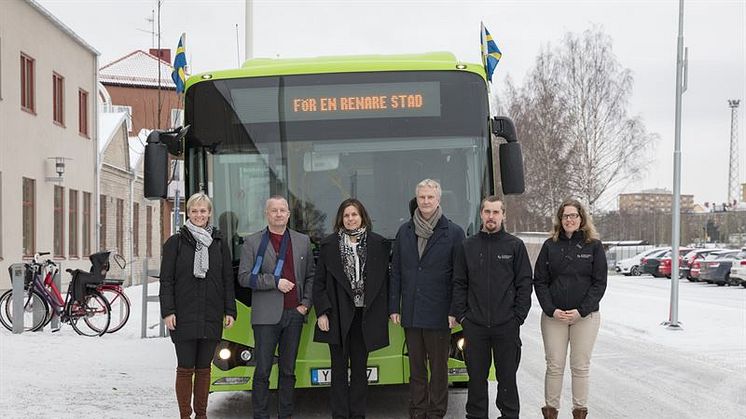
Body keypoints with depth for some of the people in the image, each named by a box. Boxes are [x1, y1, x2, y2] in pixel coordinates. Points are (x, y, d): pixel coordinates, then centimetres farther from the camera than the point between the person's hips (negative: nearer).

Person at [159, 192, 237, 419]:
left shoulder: (220, 243, 9)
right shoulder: (176, 242, 2)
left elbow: (228, 279, 10)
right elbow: (166, 280, 0)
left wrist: (230, 311, 4)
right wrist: (167, 311, -8)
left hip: (211, 316, 2)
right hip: (184, 317, -2)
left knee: (204, 368, 9)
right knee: (185, 369, 0)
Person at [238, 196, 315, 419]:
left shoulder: (303, 241, 12)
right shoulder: (253, 242, 2)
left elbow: (310, 275, 15)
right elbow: (244, 277, -6)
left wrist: (306, 303, 3)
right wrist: (275, 281, -14)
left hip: (294, 314, 3)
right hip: (266, 316, -3)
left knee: (288, 370, 10)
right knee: (263, 371, -1)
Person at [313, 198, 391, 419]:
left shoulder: (377, 244, 3)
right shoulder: (329, 245, 1)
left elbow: (384, 281, 4)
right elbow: (319, 282, 2)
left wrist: (384, 313, -1)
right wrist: (322, 312, -5)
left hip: (365, 316, 1)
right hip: (338, 316, -1)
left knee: (360, 367, 8)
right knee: (339, 368, 6)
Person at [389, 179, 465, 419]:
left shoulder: (453, 233, -2)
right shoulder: (404, 232, 8)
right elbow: (395, 272, 10)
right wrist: (393, 307, 5)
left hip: (438, 315, -3)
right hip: (410, 314, 3)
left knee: (438, 367, 5)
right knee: (416, 368, 11)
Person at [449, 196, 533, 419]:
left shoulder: (515, 245, 2)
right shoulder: (467, 246, 7)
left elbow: (524, 284, 2)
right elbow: (459, 283, 8)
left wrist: (518, 316, -5)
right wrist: (458, 314, 0)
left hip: (506, 325, -1)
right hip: (474, 325, 2)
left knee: (507, 376, 7)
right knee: (477, 376, 9)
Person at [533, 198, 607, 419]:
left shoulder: (594, 246, 2)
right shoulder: (550, 245, 5)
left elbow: (599, 283, -1)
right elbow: (539, 281, 4)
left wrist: (581, 310, -12)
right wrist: (551, 310, -9)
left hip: (585, 316, -1)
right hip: (553, 316, 1)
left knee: (581, 367, 5)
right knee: (554, 366, 3)